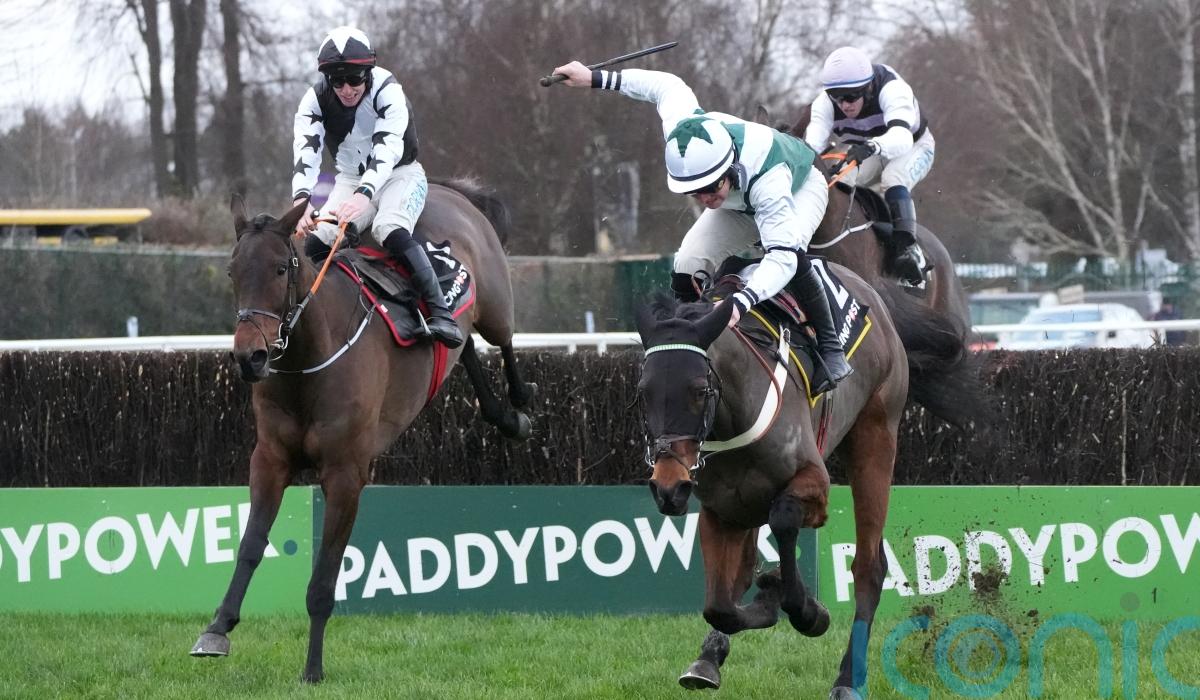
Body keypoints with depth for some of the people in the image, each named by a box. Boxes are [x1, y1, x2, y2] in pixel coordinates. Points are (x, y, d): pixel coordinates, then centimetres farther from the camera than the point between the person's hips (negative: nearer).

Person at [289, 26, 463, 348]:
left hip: (400, 175, -4)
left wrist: (364, 194, -57)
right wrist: (302, 199, -48)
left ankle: (441, 313, -33)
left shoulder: (387, 91, -25)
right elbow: (305, 152, -27)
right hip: (350, 181, 4)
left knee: (391, 231, -34)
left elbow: (387, 148, -39)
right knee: (316, 242, -21)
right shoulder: (315, 101, -14)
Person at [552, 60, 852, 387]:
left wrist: (741, 303, -74)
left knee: (792, 251, -37)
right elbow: (668, 86, -16)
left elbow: (782, 257, -58)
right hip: (739, 203, 5)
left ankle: (830, 347, -20)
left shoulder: (768, 182, -53)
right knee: (686, 270, -15)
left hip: (801, 188, -5)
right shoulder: (681, 133, -38)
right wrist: (596, 78, -7)